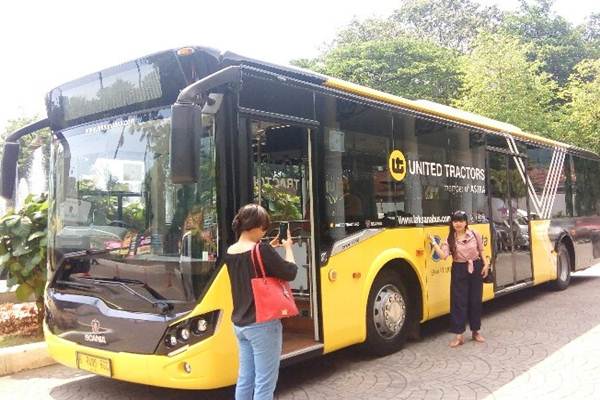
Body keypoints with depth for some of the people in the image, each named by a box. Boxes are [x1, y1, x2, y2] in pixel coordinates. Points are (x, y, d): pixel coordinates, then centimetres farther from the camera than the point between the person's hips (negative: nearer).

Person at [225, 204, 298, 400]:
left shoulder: (231, 252, 4)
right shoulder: (262, 250, -19)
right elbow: (290, 273, -11)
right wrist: (288, 247, 3)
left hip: (240, 324, 8)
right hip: (263, 325, -8)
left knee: (245, 379, 15)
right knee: (264, 383, 1)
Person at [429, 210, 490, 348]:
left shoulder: (474, 235, -1)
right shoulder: (450, 239, -3)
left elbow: (481, 251, 9)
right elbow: (443, 255, -15)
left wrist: (486, 264, -1)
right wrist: (434, 243, -18)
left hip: (476, 268, 1)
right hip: (459, 270, -1)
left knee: (475, 300, 9)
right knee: (459, 301, -2)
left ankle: (475, 331, 24)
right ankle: (459, 335, 3)